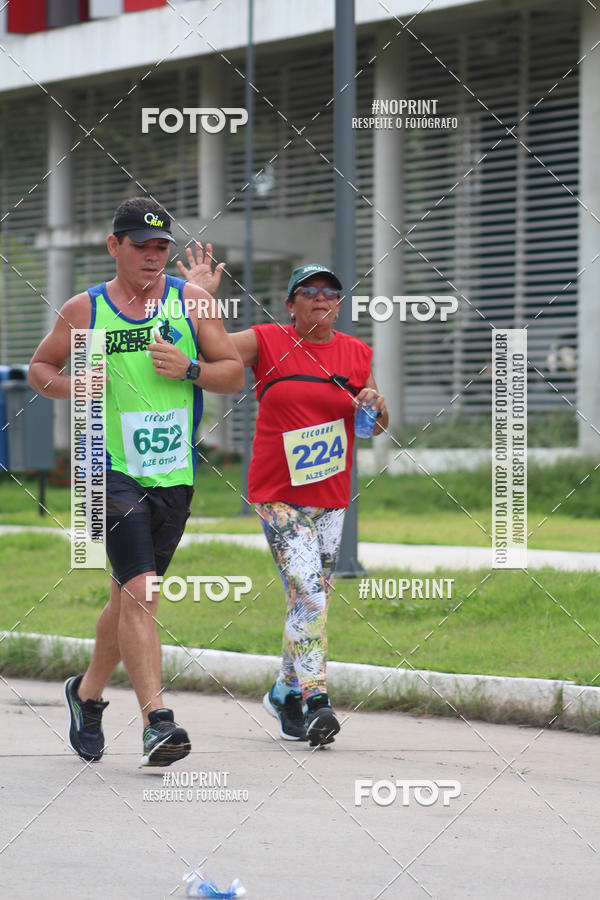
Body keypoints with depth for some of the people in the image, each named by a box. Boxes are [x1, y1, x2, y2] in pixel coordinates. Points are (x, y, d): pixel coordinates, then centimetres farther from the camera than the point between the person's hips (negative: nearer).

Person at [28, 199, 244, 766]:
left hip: (174, 474, 3)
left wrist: (189, 369, -12)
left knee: (131, 596, 14)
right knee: (138, 592, -17)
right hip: (112, 470, -3)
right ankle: (156, 720, -21)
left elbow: (235, 373, 7)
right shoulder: (84, 310, 2)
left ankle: (87, 692, 35)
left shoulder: (190, 301, 5)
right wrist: (72, 386, -7)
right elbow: (39, 368, 14)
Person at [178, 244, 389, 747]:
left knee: (314, 600, 10)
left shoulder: (357, 354, 10)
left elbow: (378, 427, 19)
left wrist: (376, 406, -2)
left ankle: (286, 693, 27)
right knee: (308, 596, -17)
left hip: (332, 497, 5)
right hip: (280, 493, -5)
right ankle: (314, 703, -16)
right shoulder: (267, 343, -1)